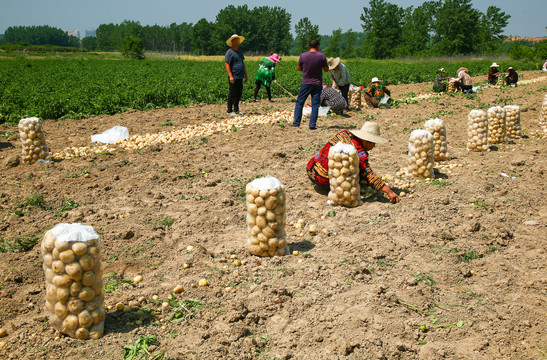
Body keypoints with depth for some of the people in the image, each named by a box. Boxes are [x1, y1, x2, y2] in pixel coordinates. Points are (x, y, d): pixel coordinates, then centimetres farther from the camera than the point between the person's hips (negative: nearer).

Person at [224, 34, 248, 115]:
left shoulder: (239, 51, 18)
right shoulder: (230, 52, -8)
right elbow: (227, 64, -13)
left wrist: (245, 75, 21)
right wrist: (230, 76, -20)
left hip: (240, 77, 8)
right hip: (234, 77, -8)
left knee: (239, 93, 11)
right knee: (232, 94, -5)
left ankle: (236, 109, 20)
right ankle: (230, 111, 2)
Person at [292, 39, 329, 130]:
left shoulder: (303, 56, -6)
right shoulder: (321, 56, -6)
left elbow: (299, 68, 6)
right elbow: (326, 69, 2)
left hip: (306, 83, 0)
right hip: (317, 84, 0)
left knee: (299, 103, 10)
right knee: (315, 105, 5)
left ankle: (296, 123, 7)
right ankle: (312, 125, 2)